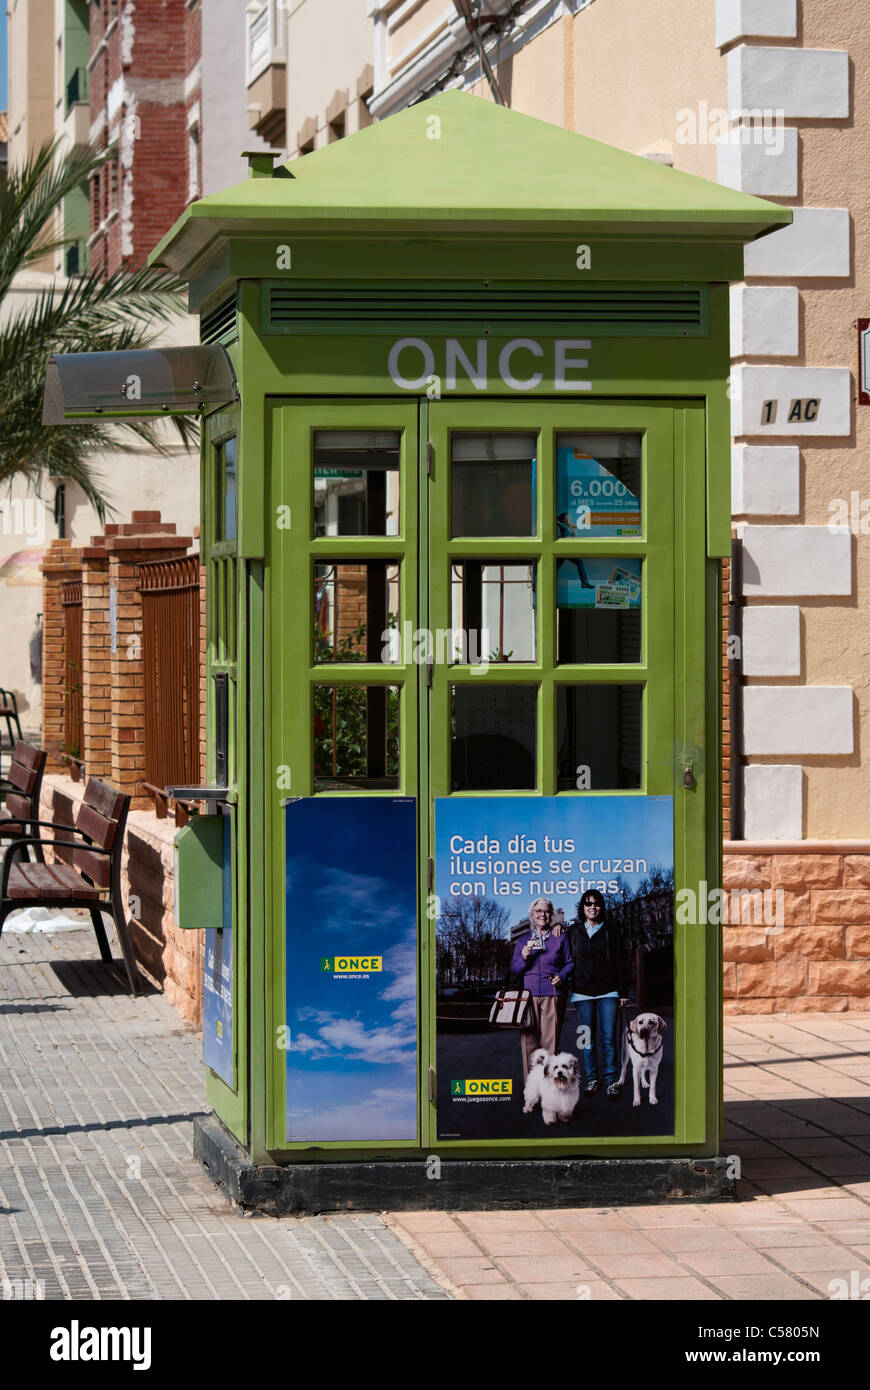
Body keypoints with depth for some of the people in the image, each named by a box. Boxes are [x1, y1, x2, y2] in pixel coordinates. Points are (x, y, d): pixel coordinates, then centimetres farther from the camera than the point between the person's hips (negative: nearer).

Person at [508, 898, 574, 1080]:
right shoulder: (523, 940, 15)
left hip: (552, 994, -1)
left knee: (550, 1041, -6)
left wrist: (562, 976, -7)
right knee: (529, 1040, -4)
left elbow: (570, 963, 12)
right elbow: (513, 970, 13)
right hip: (528, 994, 1)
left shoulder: (561, 937, 12)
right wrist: (523, 958, -7)